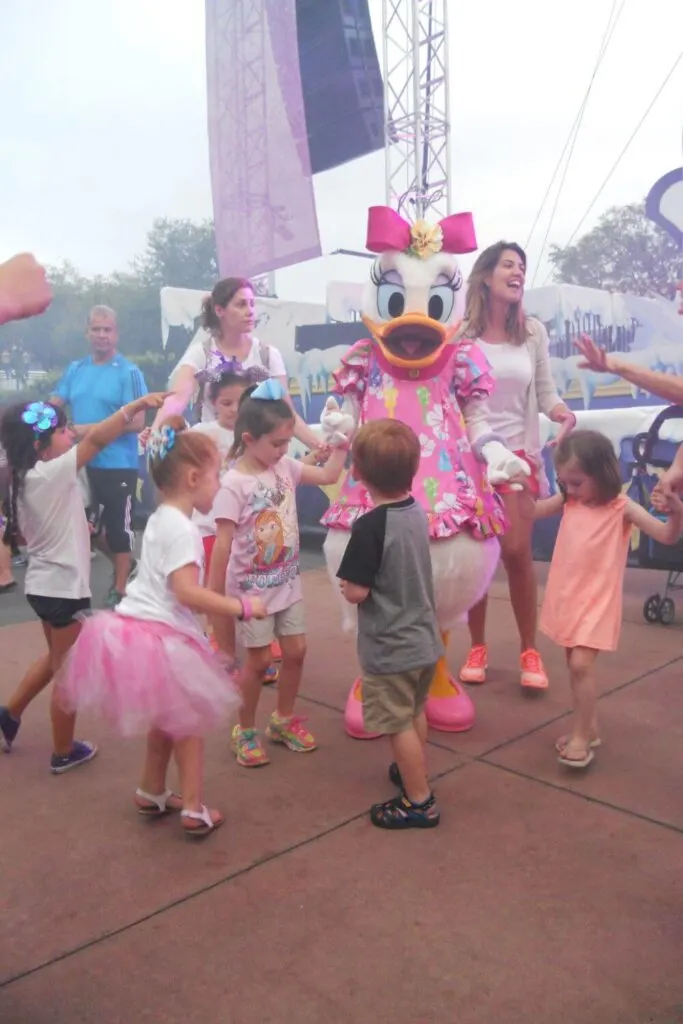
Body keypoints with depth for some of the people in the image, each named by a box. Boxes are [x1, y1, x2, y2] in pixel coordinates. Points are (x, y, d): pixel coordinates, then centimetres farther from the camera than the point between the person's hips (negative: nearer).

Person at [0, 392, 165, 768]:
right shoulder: (53, 473, -21)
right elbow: (97, 439, -30)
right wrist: (137, 405, -35)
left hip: (42, 583, 8)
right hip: (63, 587, -8)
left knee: (56, 660, 28)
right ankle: (64, 752, 21)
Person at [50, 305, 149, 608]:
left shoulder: (128, 372, -10)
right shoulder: (74, 370, 7)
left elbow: (137, 422, -16)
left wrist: (90, 429, -19)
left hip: (118, 465, -6)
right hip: (82, 463, 6)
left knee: (118, 527, 5)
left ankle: (120, 589, 20)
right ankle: (123, 567, 40)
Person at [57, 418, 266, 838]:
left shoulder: (160, 519, 11)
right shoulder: (182, 528, -19)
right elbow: (187, 592, -27)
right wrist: (241, 607, -20)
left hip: (141, 631, 9)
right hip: (162, 637, -9)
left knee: (167, 720, 24)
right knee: (189, 722, 8)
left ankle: (152, 792, 39)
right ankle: (194, 809, 15)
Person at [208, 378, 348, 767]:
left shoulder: (286, 467, -1)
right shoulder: (233, 485, -20)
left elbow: (329, 475, 9)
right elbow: (222, 546, -20)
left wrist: (341, 443, -3)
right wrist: (215, 600, -18)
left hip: (288, 583, 6)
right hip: (253, 589, -6)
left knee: (296, 651, 11)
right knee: (259, 661, 5)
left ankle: (284, 720, 33)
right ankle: (246, 731, 27)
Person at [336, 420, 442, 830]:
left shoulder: (370, 526, -24)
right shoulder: (418, 512, -2)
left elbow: (356, 592, -22)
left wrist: (345, 583, -3)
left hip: (390, 648, -8)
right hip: (424, 639, 8)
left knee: (399, 725, 8)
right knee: (415, 714, 26)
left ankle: (420, 802, 21)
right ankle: (416, 773, 45)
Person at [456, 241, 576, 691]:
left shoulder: (534, 332, 2)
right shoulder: (461, 333, -6)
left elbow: (544, 392, 5)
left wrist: (562, 412, -16)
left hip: (519, 453, 1)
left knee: (517, 552, -4)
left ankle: (530, 651, 12)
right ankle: (478, 648, 21)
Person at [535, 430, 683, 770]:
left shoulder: (621, 508, -12)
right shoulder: (567, 502, 2)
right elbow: (531, 510, 11)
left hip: (596, 601, -6)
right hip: (566, 598, 6)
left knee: (581, 664, -14)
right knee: (575, 666, 13)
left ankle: (581, 735, 0)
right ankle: (588, 728, 28)